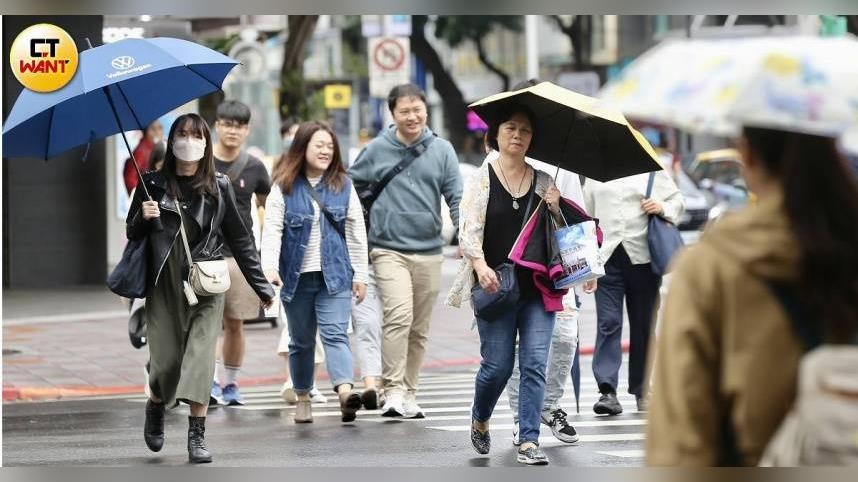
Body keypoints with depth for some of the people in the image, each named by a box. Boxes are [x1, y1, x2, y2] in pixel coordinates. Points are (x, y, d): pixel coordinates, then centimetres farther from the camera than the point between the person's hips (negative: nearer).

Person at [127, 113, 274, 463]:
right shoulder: (153, 185, 5)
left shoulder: (218, 188, 4)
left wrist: (262, 286, 6)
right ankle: (155, 408, 33)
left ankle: (197, 436, -7)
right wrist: (143, 218, -12)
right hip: (164, 286, 0)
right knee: (166, 360, 0)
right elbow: (132, 235, 11)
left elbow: (239, 240, 7)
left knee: (200, 356, -11)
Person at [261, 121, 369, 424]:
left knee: (335, 334, -16)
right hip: (297, 276, 0)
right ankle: (303, 399, 22)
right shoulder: (284, 187, 0)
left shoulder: (343, 185, 5)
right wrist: (270, 267, -22)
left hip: (335, 275, 0)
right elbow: (272, 229, -8)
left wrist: (359, 276, 3)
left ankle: (345, 390, -32)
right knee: (301, 340, 11)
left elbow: (356, 233, 6)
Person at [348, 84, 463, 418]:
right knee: (399, 315, -20)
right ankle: (393, 391, -20)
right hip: (389, 249, -3)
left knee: (419, 329, 9)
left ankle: (409, 394, 19)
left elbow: (456, 198, 4)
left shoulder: (442, 150, 5)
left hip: (429, 251, 3)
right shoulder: (376, 150, 2)